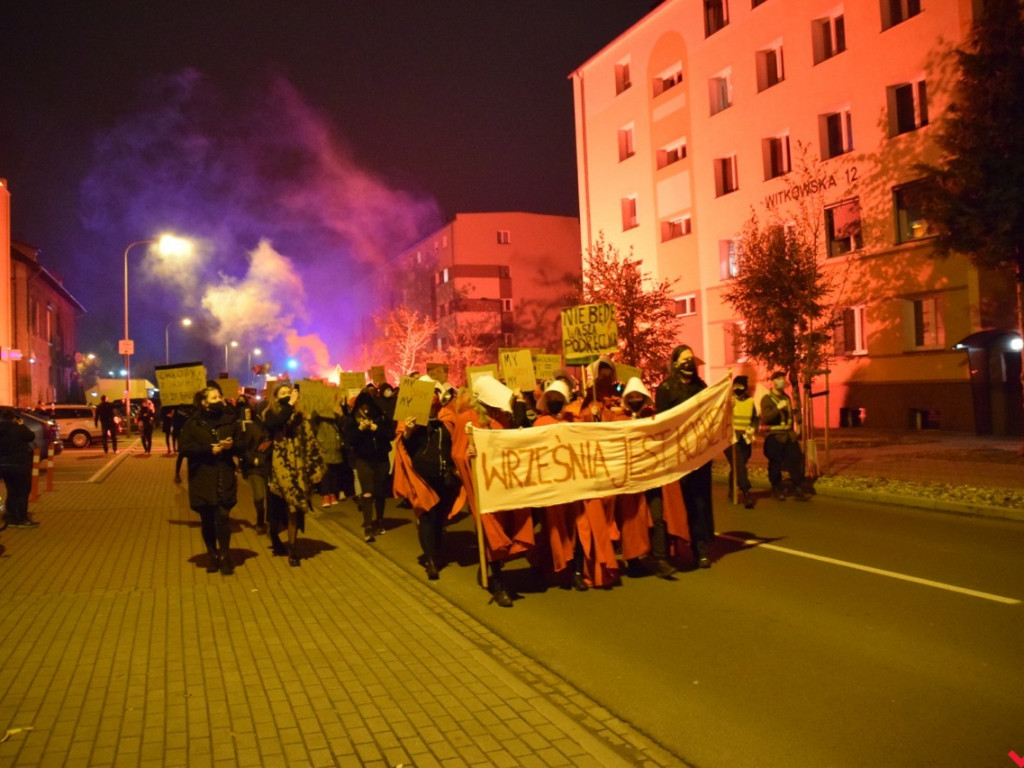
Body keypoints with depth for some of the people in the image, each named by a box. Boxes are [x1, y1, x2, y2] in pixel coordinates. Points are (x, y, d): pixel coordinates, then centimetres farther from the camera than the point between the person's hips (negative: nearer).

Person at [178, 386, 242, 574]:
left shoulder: (230, 420, 7)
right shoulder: (193, 423, 1)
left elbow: (241, 444, 12)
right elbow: (185, 448, -6)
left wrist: (231, 445, -10)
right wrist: (209, 449, -16)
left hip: (225, 478, 0)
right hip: (202, 479, 0)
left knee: (223, 516, -9)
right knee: (207, 520, 7)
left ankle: (225, 556, 3)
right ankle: (212, 555, 22)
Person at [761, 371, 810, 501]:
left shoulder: (786, 397, 16)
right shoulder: (767, 399, -5)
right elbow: (765, 418, -17)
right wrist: (778, 408, -27)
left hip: (789, 435, 6)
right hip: (775, 436, -6)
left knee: (796, 460, -2)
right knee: (775, 465, 0)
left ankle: (798, 490, 3)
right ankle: (777, 490, 14)